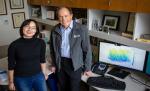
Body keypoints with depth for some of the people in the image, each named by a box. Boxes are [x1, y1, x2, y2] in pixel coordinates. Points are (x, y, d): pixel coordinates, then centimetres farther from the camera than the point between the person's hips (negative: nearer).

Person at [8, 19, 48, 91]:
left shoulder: (40, 43, -9)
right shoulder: (14, 45, -13)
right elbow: (11, 65, -5)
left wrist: (44, 73, 12)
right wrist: (11, 82, 1)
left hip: (38, 76, 2)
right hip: (21, 79, -1)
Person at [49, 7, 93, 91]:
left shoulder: (82, 29, -14)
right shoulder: (55, 30, -3)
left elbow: (87, 50, -9)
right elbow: (52, 48, 9)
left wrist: (87, 68, -5)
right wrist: (54, 64, 13)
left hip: (75, 64, -3)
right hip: (60, 63, 4)